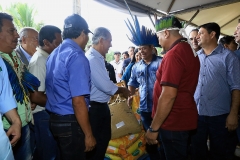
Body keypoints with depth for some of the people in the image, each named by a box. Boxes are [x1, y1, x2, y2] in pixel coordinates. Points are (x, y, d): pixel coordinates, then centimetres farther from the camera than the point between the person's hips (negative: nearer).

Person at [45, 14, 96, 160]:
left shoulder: (54, 54, 9)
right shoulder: (77, 56, -18)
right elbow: (78, 101, -24)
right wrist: (88, 134, -17)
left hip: (54, 119, 9)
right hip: (70, 122, -9)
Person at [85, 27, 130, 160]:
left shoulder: (96, 58, 11)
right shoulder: (93, 59, -22)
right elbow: (106, 86, -24)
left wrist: (119, 91, 7)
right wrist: (123, 90, -7)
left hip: (98, 107, 10)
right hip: (96, 108, -10)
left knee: (101, 142, 22)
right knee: (97, 145, 7)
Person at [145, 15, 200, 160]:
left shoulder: (174, 54, -21)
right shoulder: (189, 50, 9)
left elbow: (168, 95, -27)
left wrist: (153, 128, -21)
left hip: (174, 122, -9)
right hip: (184, 118, 9)